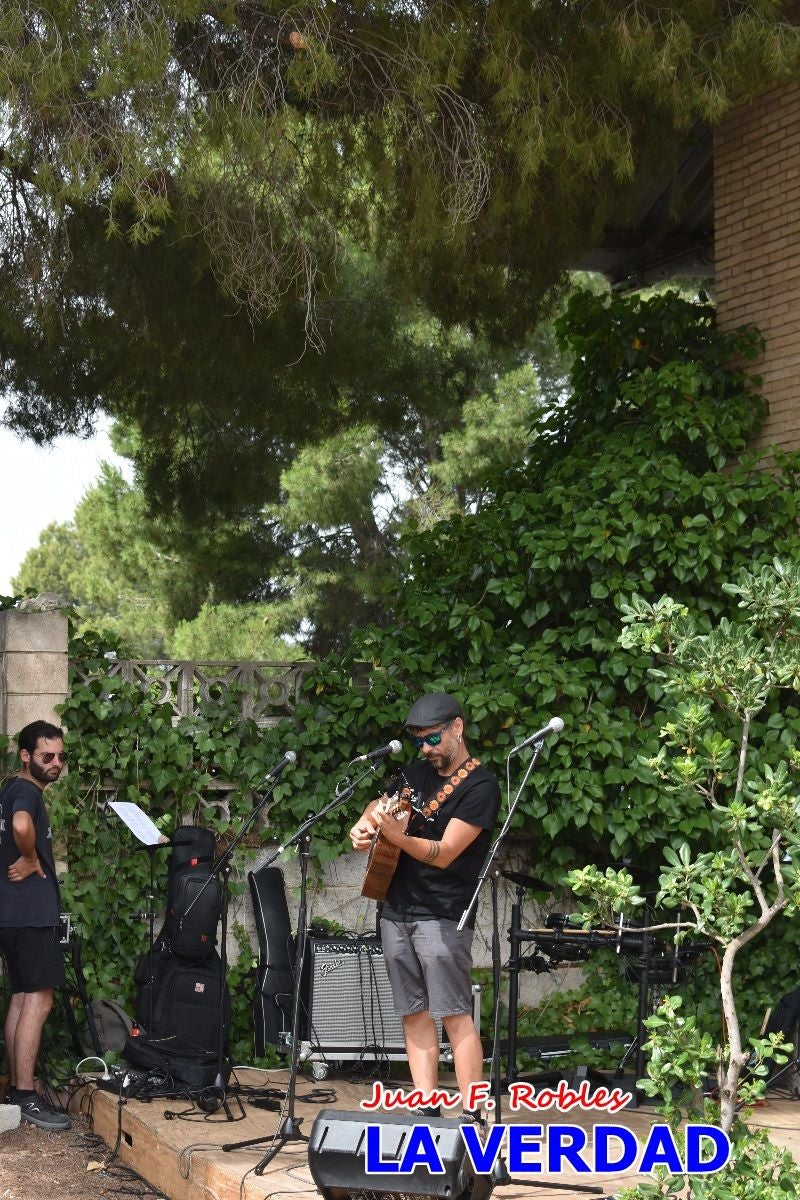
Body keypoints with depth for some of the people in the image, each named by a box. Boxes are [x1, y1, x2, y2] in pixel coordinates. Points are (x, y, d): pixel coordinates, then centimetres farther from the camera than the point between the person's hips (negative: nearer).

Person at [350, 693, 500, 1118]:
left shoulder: (480, 787, -11)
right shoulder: (419, 772, 12)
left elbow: (444, 853, -18)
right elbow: (379, 804, 26)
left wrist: (394, 834, -33)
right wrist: (364, 824, 2)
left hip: (442, 918, -7)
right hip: (397, 911, 7)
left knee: (455, 1015, -10)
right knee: (414, 1014, 7)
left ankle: (472, 1116, -11)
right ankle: (426, 1111, 10)